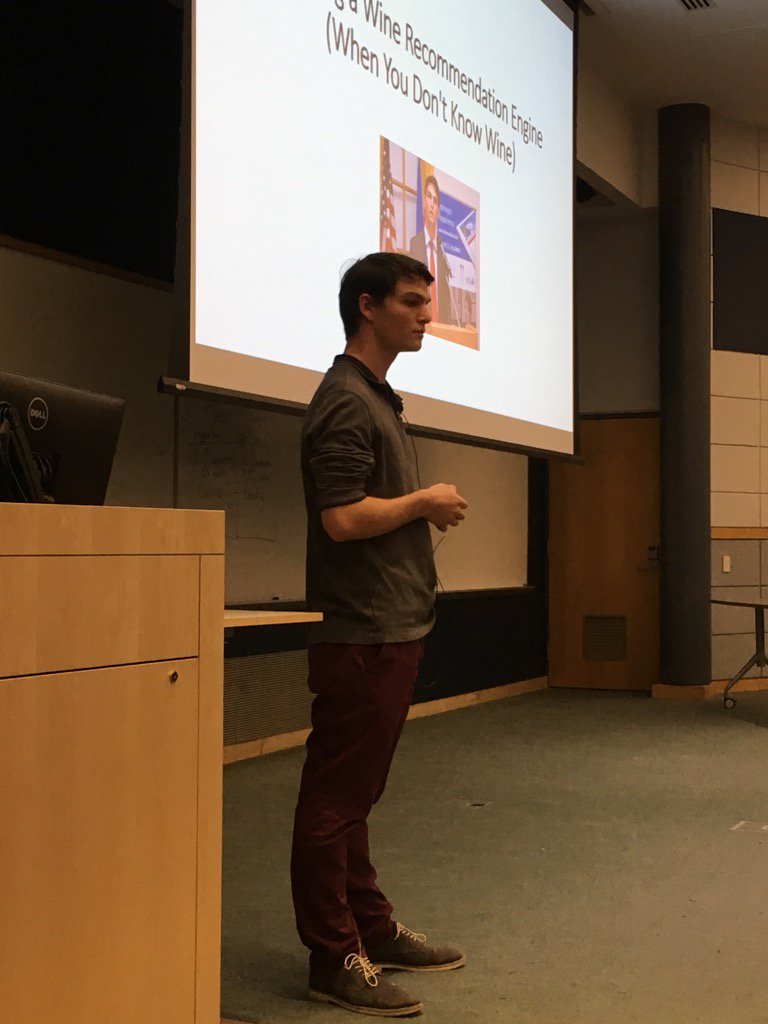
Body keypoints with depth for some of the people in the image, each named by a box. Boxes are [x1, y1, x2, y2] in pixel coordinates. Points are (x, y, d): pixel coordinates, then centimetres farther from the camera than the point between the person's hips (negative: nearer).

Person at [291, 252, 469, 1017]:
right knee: (335, 799, -1)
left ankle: (373, 930, 28)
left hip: (391, 627, 10)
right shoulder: (346, 401, -14)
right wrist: (424, 501, -10)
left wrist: (428, 509, 9)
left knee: (356, 795, 17)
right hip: (361, 633, -10)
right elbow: (342, 517, -23)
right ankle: (334, 958, 8)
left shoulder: (377, 397, 18)